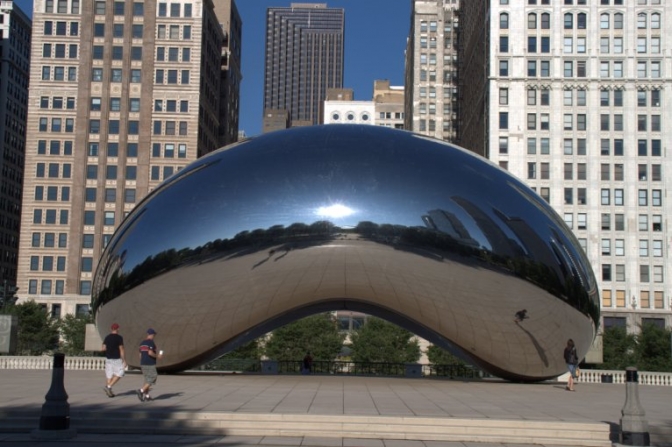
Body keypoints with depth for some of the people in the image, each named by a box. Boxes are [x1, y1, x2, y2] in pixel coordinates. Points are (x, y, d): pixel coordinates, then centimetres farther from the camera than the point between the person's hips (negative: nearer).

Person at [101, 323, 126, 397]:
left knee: (109, 375, 9)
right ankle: (108, 387, -10)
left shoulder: (107, 337, 6)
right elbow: (121, 350, -13)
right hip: (117, 359, -6)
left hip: (108, 358, 6)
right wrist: (124, 360, -9)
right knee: (119, 374, 3)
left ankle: (110, 392, 8)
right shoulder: (119, 338, -11)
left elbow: (103, 348, 4)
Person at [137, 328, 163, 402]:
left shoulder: (142, 343, 13)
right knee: (152, 380, -3)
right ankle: (141, 391, -17)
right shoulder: (151, 342, -13)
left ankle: (147, 396, 14)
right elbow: (150, 353, -26)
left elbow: (140, 355, 15)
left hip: (143, 364, 8)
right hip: (150, 365, -8)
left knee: (147, 380, 15)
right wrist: (157, 356, -10)